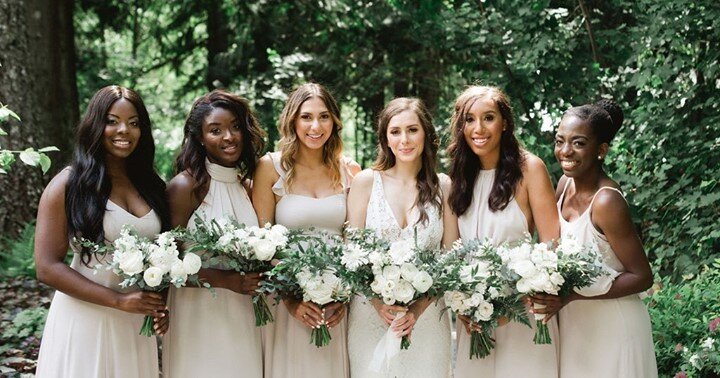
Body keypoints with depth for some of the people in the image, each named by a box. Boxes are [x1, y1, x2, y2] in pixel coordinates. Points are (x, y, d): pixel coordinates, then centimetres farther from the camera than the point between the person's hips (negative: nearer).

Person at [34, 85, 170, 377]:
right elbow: (47, 267, -11)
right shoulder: (68, 185, -7)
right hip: (85, 320, -4)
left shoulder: (150, 184, 8)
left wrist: (160, 304, -2)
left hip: (137, 326, 5)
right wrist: (119, 300, -17)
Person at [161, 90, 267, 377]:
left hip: (244, 317, 6)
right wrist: (225, 280, -22)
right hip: (199, 314, -5)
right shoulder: (185, 185, -10)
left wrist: (262, 277, -2)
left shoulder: (247, 186, 8)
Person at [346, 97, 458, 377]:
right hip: (371, 314, -1)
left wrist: (420, 307, -11)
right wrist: (379, 301, -14)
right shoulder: (367, 181, 0)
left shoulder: (443, 187, 3)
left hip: (427, 317, 1)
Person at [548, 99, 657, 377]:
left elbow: (642, 277, -19)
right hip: (572, 322, 7)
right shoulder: (566, 184, -3)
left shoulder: (606, 201, -24)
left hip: (611, 326, -7)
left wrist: (572, 293, -25)